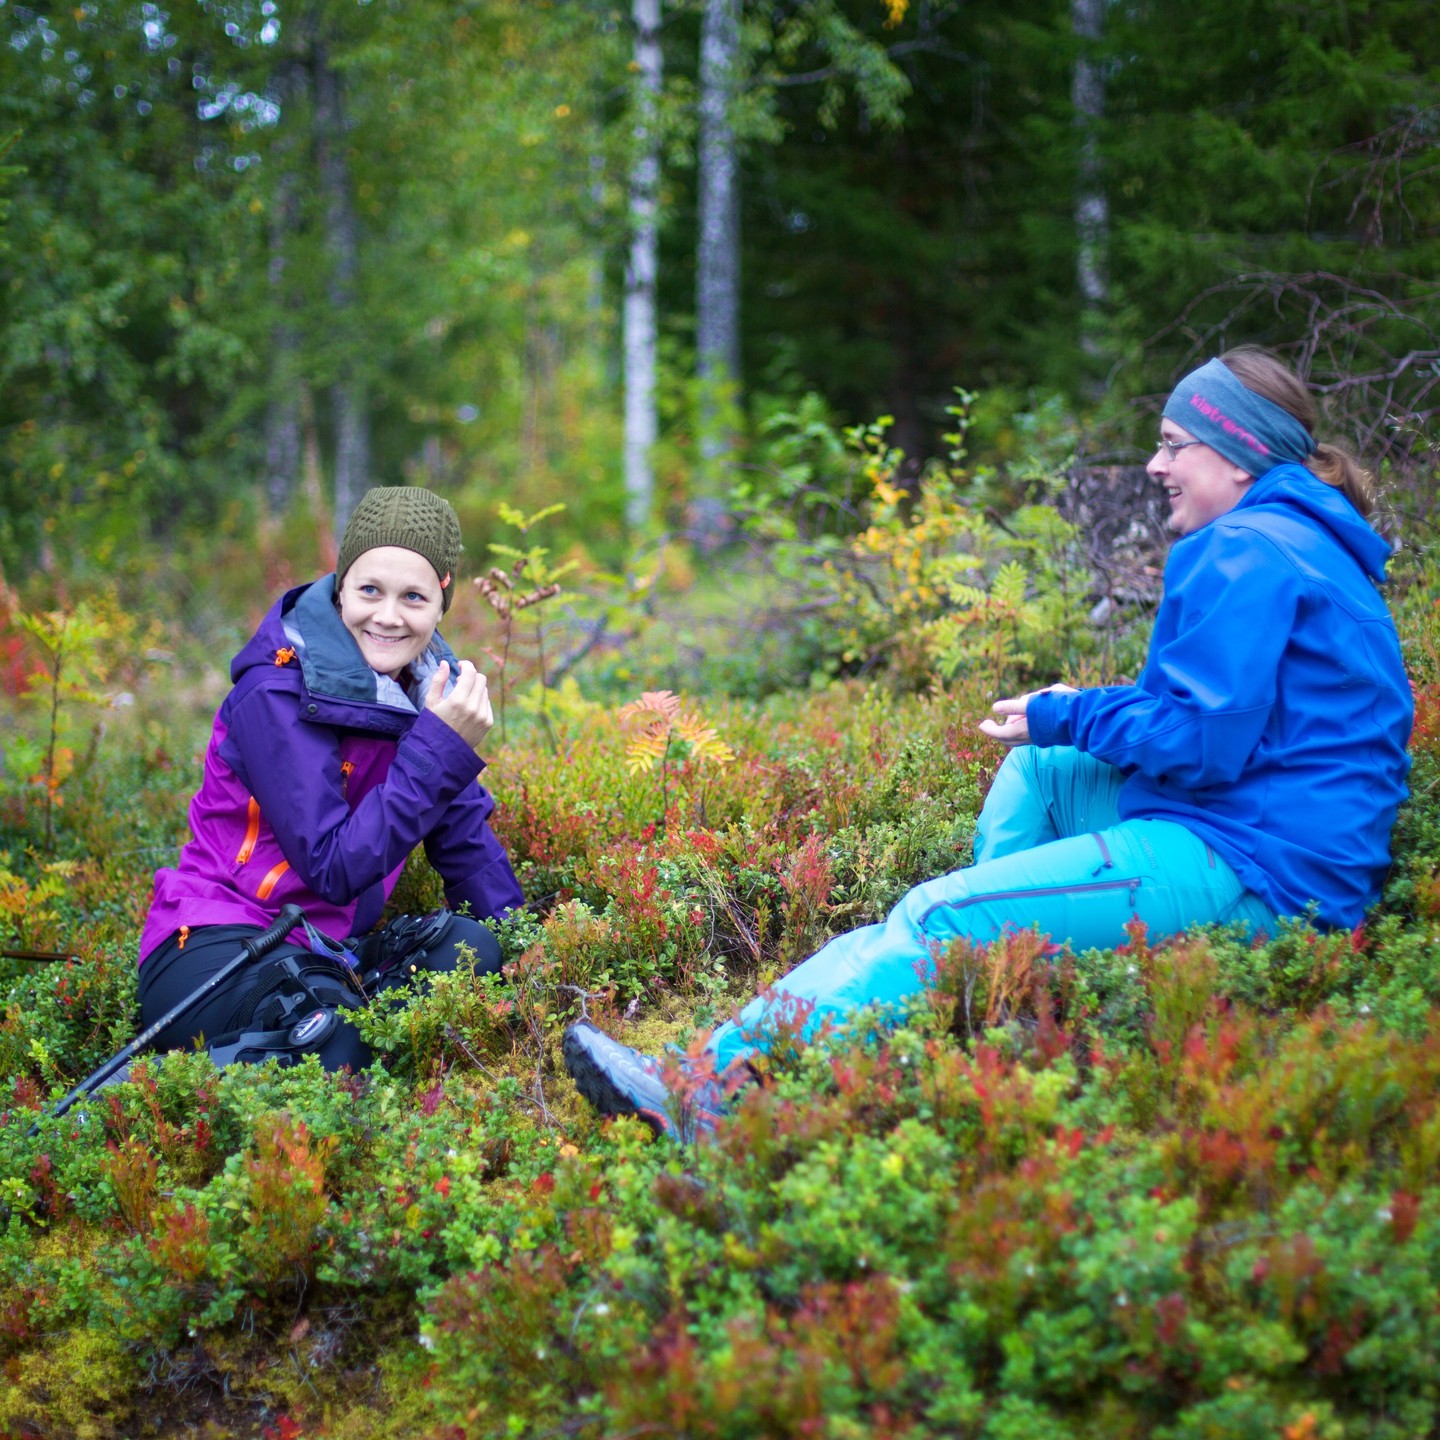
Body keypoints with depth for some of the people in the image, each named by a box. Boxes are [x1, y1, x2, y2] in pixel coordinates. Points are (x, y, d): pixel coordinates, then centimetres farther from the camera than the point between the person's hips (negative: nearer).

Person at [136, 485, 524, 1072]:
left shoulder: (428, 683, 6)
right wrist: (440, 747, -24)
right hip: (211, 954, -8)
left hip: (328, 952, 8)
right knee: (342, 1046, -37)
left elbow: (463, 830, 15)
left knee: (473, 947, -20)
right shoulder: (277, 695, -16)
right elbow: (333, 868, -22)